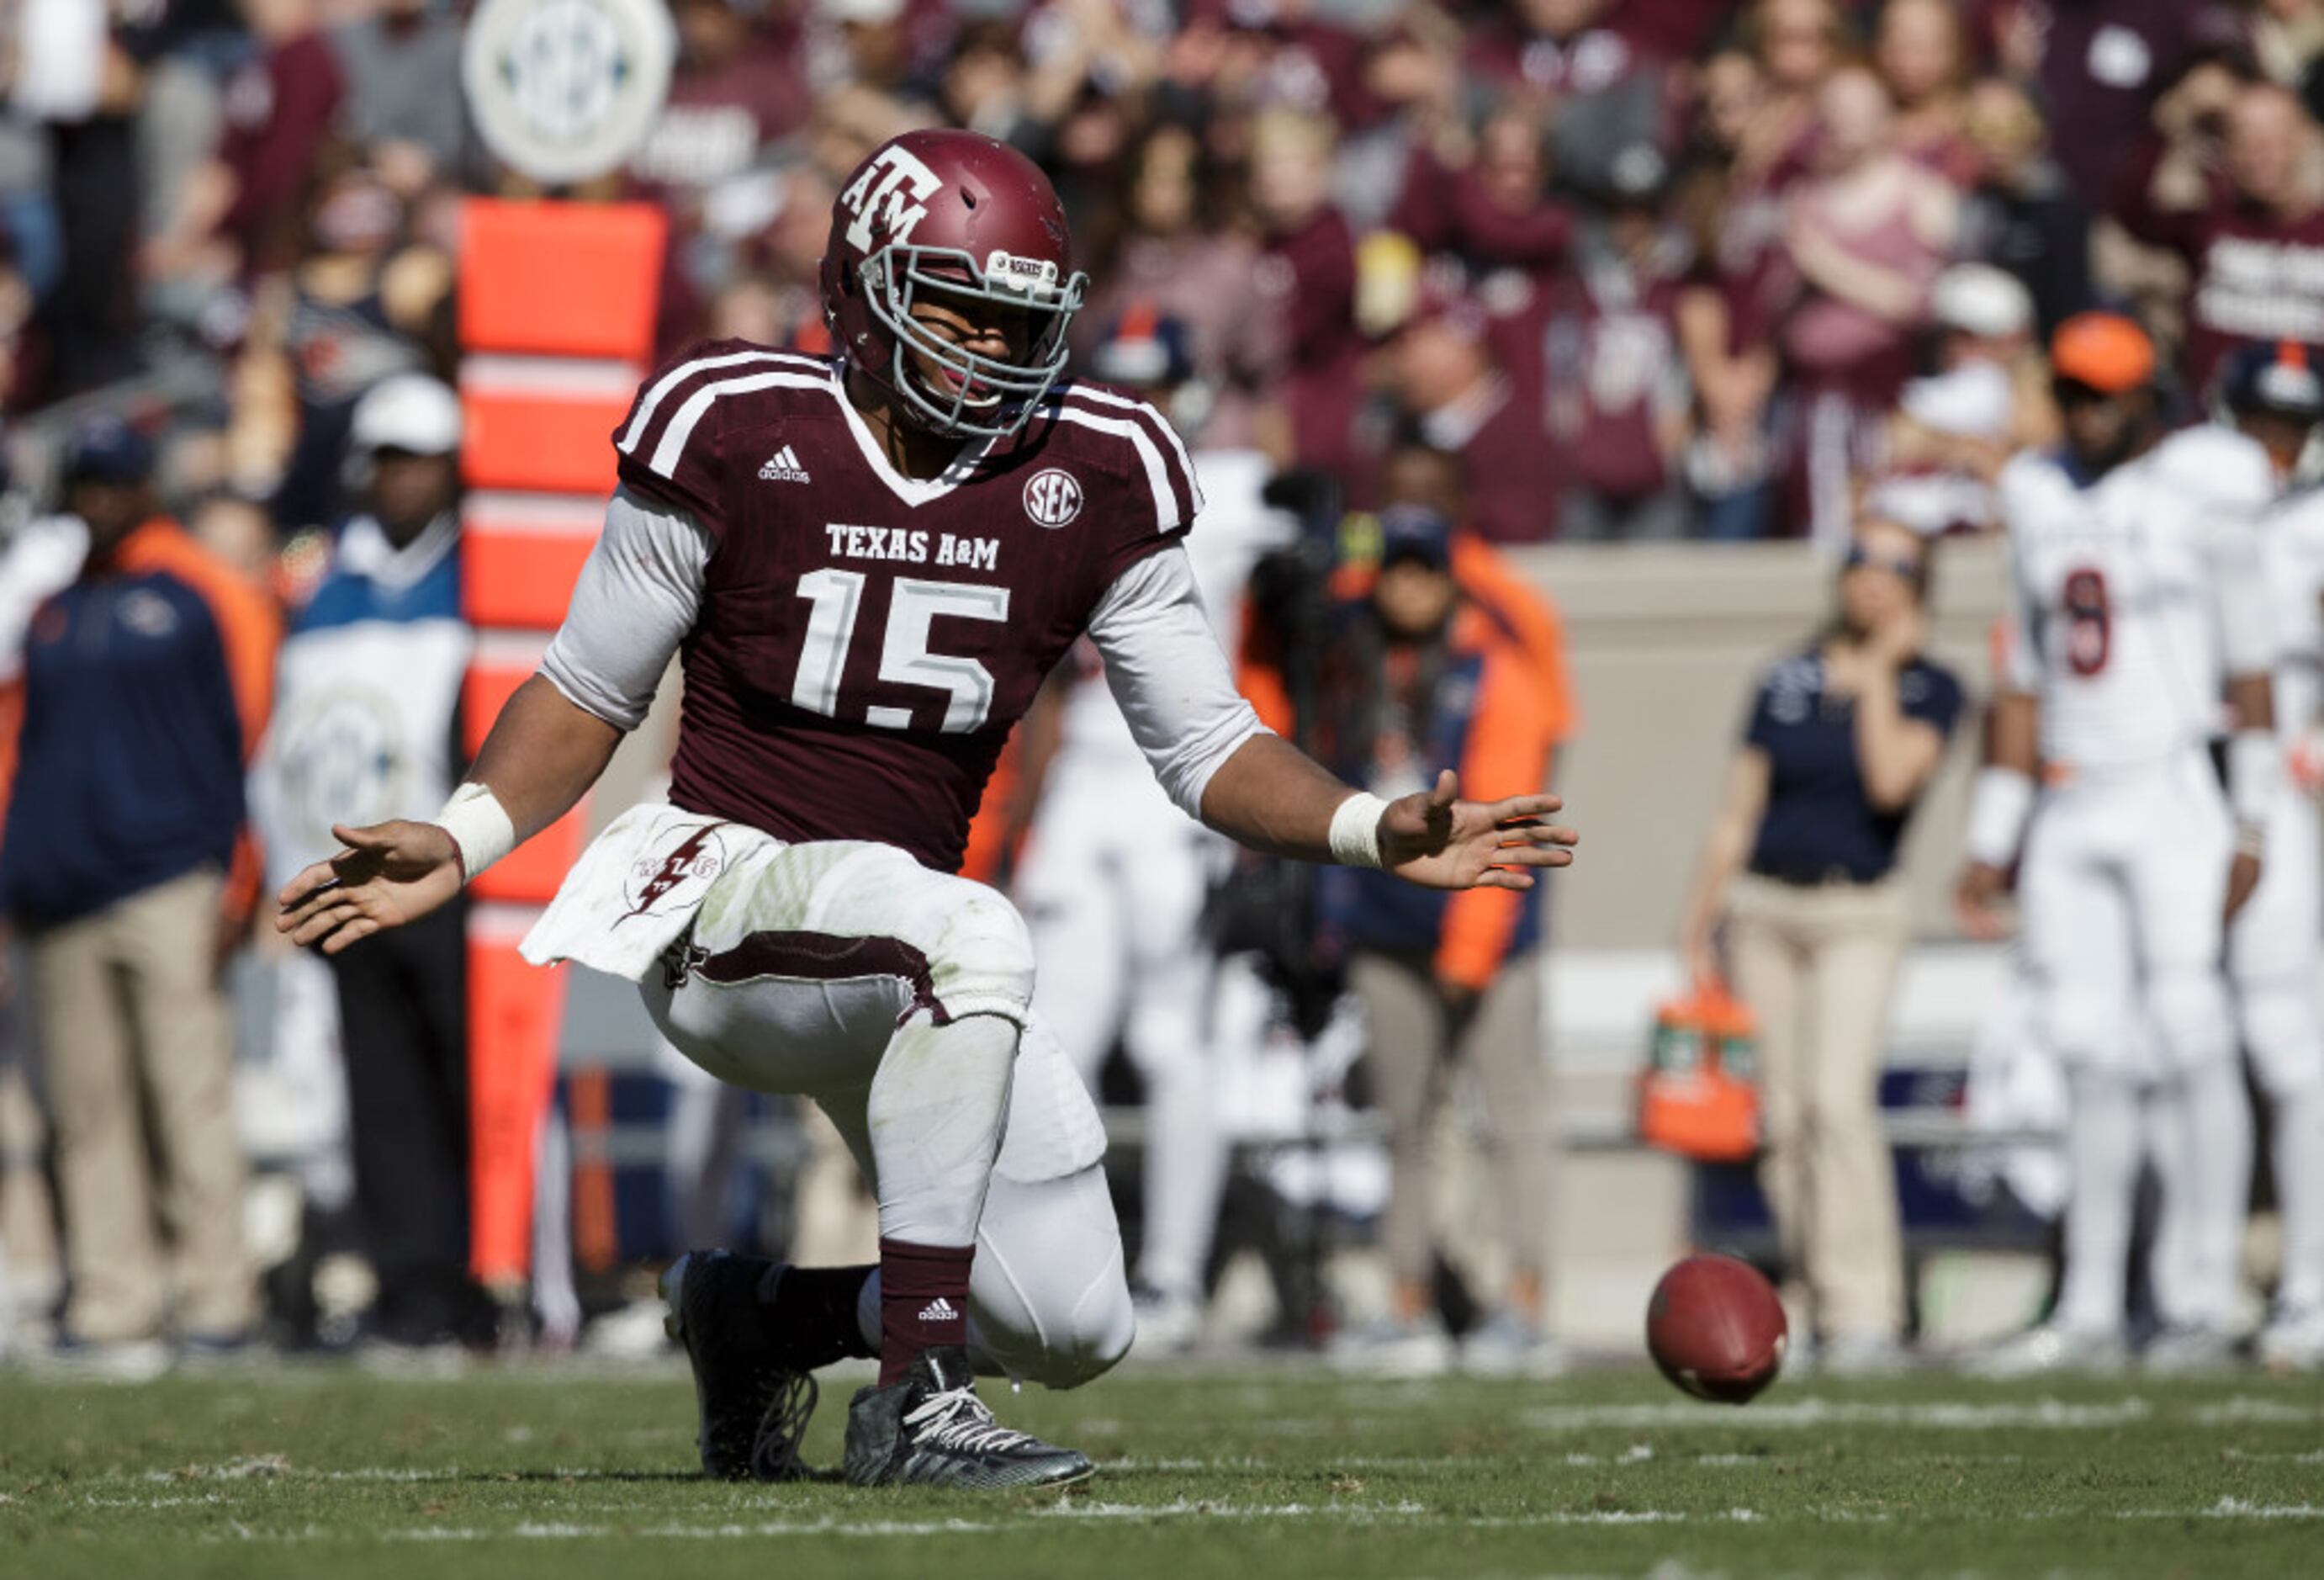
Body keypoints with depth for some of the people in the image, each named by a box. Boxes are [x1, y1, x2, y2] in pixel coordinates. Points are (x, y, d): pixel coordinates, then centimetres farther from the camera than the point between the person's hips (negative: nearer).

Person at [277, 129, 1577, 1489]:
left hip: (903, 972, 6)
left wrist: (1378, 833, -10)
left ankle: (758, 1314, 26)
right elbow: (589, 696, 3)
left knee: (1074, 1329, -3)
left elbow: (1208, 748, 6)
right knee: (974, 940, -38)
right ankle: (914, 1405, -33)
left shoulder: (1092, 481, 2)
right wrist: (459, 842, -11)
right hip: (728, 899, -5)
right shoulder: (736, 436, -7)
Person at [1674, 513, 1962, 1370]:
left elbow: (1890, 780, -16)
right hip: (1764, 906, 4)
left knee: (1837, 1096, -20)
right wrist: (1697, 923, 8)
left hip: (1858, 914, -4)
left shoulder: (1928, 689, 2)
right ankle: (1818, 1306, 10)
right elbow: (1737, 808, 13)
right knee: (1783, 1115, 2)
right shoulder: (1787, 681, 10)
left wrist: (1880, 669, -8)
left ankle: (1864, 1307, -20)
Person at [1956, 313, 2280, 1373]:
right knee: (2090, 1055, 3)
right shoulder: (2043, 504, 13)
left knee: (2191, 1045, -8)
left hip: (2174, 797, -5)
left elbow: (2249, 668, -5)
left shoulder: (2201, 496, -4)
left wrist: (2251, 828, -10)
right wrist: (1992, 841, 15)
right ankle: (2089, 1311, 6)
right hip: (2070, 805, 5)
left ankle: (2201, 1304, -3)